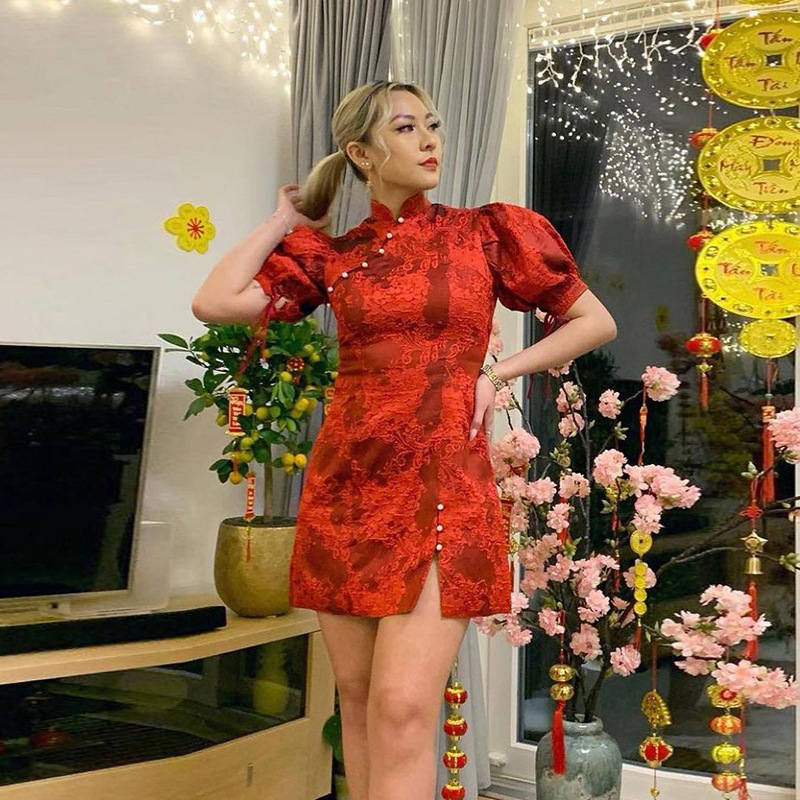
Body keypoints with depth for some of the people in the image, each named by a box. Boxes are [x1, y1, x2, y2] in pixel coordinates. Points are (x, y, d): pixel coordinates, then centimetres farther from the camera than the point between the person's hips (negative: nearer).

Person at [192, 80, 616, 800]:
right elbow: (214, 303, -3)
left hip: (441, 484, -3)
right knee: (357, 701, 10)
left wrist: (499, 371, 1)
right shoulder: (330, 253, 10)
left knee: (403, 707, -12)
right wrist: (285, 220, 9)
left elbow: (596, 321, 11)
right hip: (345, 484, 3)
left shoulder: (488, 232, 6)